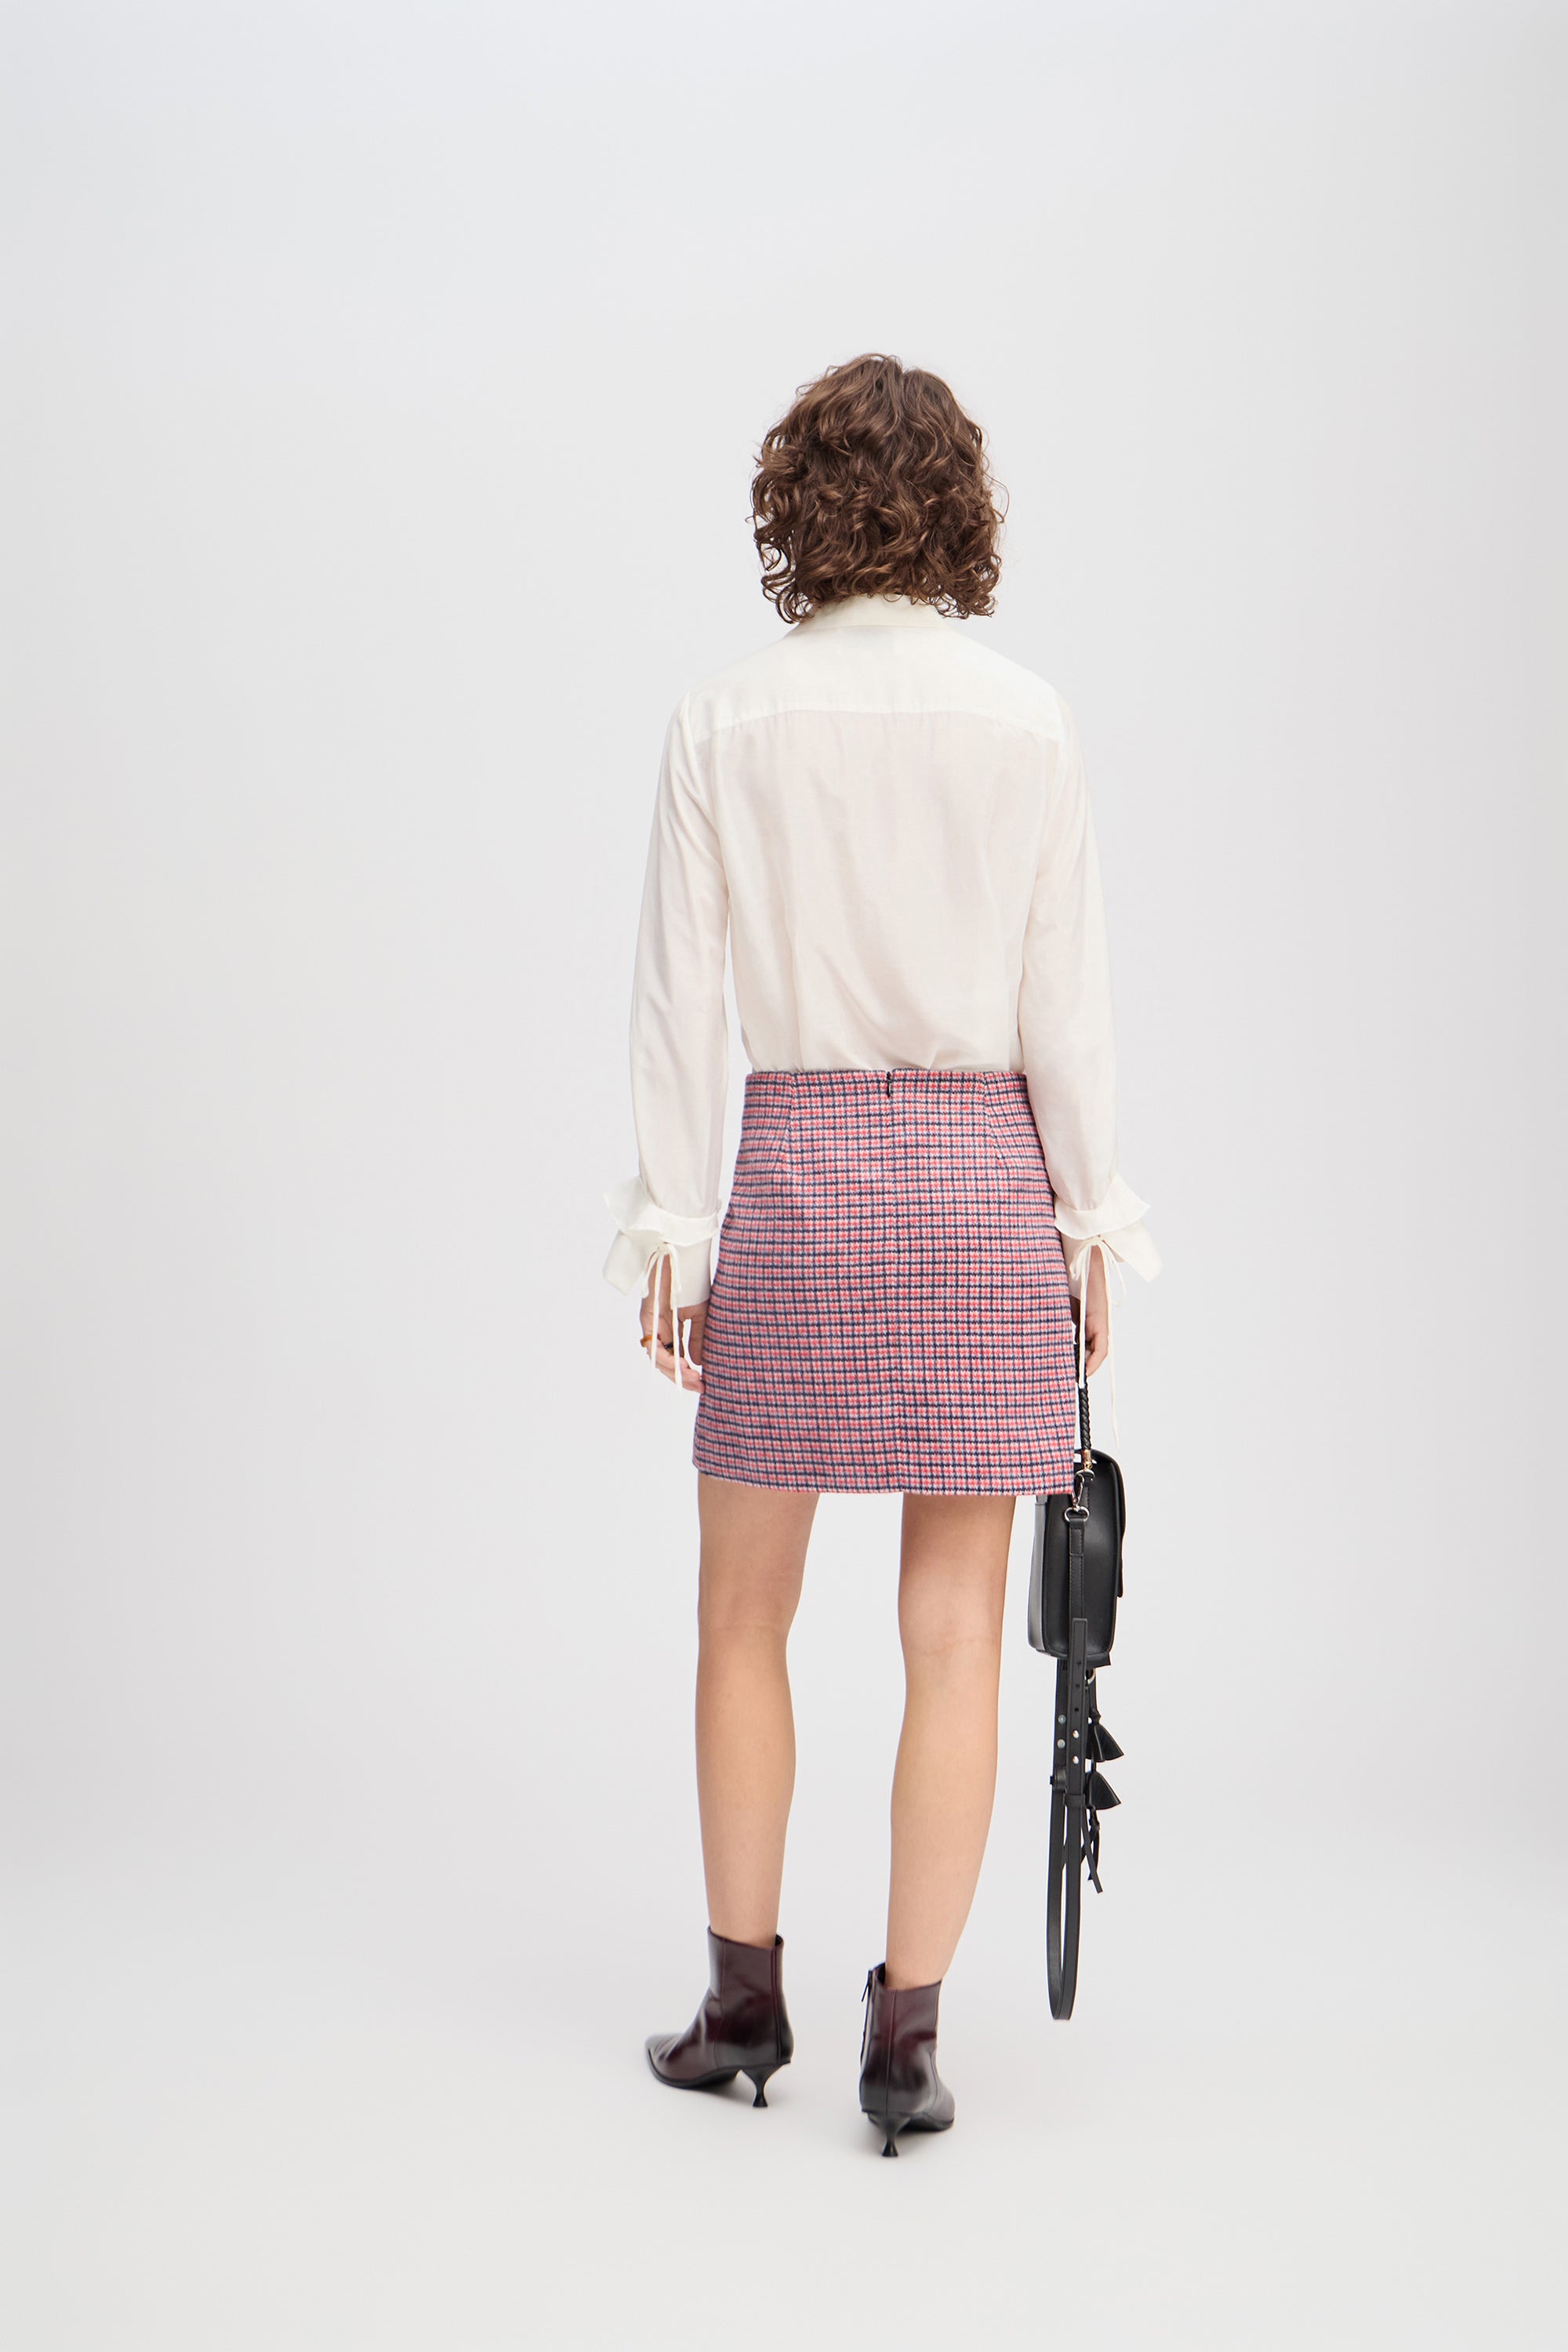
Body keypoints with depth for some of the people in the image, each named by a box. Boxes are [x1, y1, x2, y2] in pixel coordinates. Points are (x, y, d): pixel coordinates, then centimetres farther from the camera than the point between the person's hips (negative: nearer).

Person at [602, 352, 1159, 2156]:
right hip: (984, 1171, 0)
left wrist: (672, 1227, 3)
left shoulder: (724, 724, -2)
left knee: (744, 1612, 14)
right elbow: (1065, 997, -2)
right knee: (954, 1627, 5)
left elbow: (679, 999, -3)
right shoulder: (1024, 721, -2)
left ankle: (745, 1999, 23)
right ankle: (907, 2030, 9)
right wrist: (1091, 1214, 6)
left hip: (795, 1169, 0)